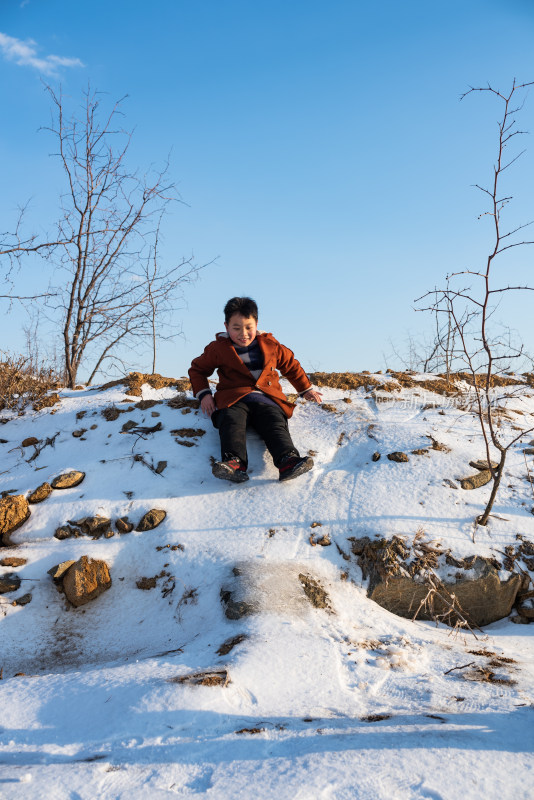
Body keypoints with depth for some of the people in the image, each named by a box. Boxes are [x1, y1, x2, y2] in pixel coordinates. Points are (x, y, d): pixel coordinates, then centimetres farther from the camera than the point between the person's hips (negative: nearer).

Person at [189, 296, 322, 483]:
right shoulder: (218, 349, 13)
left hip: (267, 399, 1)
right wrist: (203, 394, 8)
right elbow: (198, 369, 24)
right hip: (234, 400, -1)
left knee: (276, 425, -29)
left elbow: (291, 365, 31)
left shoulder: (270, 345, 17)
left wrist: (305, 389, 29)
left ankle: (288, 460, -52)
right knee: (232, 422, -34)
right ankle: (234, 462, -56)